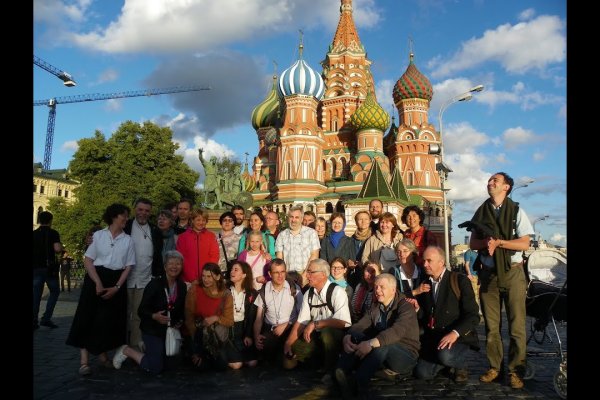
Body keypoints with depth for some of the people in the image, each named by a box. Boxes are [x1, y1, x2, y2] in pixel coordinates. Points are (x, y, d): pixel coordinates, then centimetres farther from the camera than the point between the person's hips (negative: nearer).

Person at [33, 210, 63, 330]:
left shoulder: (34, 234, 8)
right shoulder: (53, 233, -7)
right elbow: (58, 249, -20)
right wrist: (61, 249, 2)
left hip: (36, 267, 4)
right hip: (49, 267, -4)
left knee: (36, 294, 6)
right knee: (55, 292, 9)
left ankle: (34, 321, 3)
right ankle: (46, 318, -1)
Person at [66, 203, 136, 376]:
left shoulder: (128, 240, 4)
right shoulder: (98, 235, 0)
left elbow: (128, 266, 2)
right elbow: (88, 261, -3)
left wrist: (116, 287, -10)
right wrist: (98, 283, -14)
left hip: (116, 281, 2)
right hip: (95, 279, -2)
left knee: (109, 320, 4)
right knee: (88, 317, -6)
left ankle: (102, 353, 23)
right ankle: (84, 360, -3)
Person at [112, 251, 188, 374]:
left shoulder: (182, 286, 1)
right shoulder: (155, 284, -15)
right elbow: (141, 310, -14)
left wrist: (180, 322, -4)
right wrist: (154, 316, -31)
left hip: (171, 330, 6)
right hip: (153, 330, -6)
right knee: (156, 368, -6)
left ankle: (146, 348, 38)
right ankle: (126, 350, 14)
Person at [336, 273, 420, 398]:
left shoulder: (405, 306, -13)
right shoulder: (375, 306, 8)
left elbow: (397, 331, -32)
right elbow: (361, 325, -5)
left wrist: (371, 343, -44)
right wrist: (347, 337, -28)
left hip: (406, 355, -6)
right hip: (380, 352, 6)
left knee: (382, 344, -37)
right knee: (355, 336, -18)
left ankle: (358, 382, -36)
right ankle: (340, 375, -34)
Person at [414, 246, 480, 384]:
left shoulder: (459, 280, -9)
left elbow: (473, 316, -14)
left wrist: (455, 333, -28)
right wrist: (417, 308, -7)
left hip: (458, 336, -5)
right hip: (432, 338, 5)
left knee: (445, 356, -34)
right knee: (422, 373, -11)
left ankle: (461, 365, 2)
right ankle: (448, 360, 19)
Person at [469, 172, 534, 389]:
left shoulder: (516, 211, -1)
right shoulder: (480, 212, 8)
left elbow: (524, 244, -6)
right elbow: (473, 243, 7)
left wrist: (498, 242, -16)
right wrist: (486, 242, -13)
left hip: (512, 272, -3)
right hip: (488, 273, 3)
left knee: (517, 324, -1)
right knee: (491, 325, 8)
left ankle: (516, 371, 10)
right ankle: (494, 367, 19)